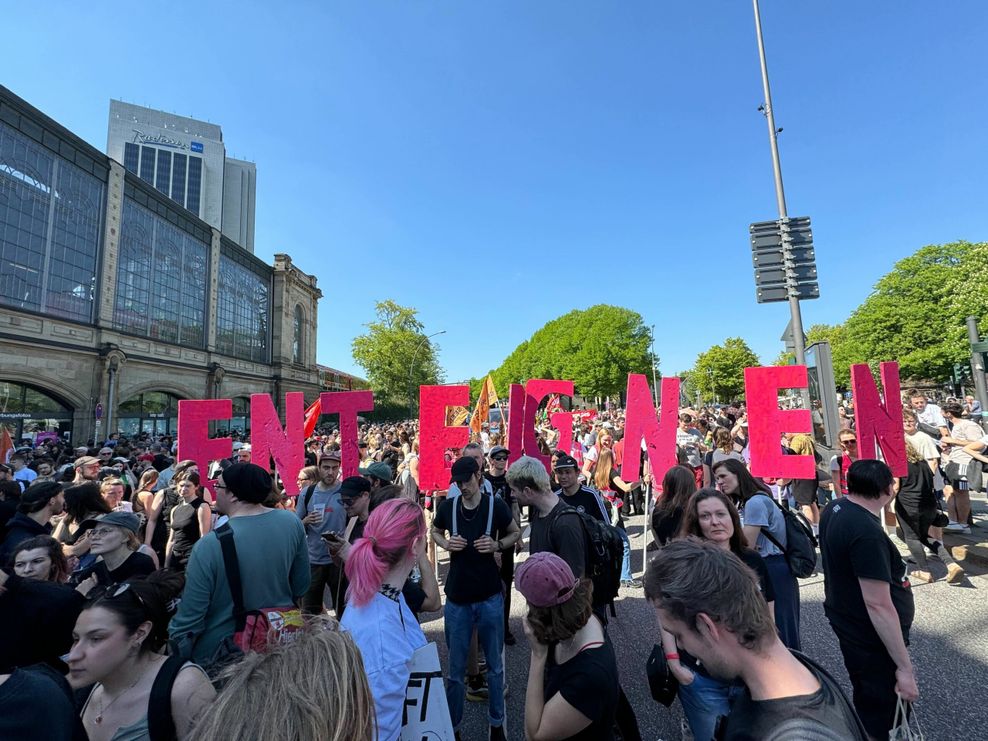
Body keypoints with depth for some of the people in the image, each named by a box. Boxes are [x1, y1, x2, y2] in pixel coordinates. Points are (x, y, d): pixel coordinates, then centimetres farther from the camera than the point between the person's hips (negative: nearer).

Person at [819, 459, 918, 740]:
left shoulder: (835, 508, -3)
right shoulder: (867, 533, -32)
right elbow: (878, 606, -29)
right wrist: (905, 667, -22)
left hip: (847, 623, 9)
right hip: (872, 640, -9)